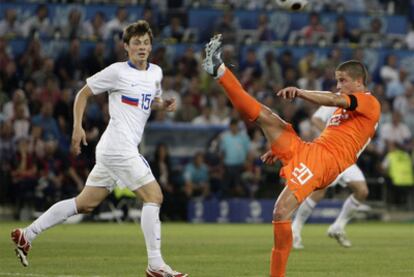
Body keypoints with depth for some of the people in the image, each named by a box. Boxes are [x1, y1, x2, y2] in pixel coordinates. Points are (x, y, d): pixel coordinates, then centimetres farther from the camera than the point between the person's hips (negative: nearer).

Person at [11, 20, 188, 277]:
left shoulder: (156, 73, 14)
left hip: (124, 149, 8)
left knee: (86, 203, 11)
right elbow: (83, 94, 2)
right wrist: (77, 127, -7)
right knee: (154, 196, -12)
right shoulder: (117, 71, -6)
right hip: (119, 147, -8)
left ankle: (26, 234, 18)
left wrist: (164, 105, 8)